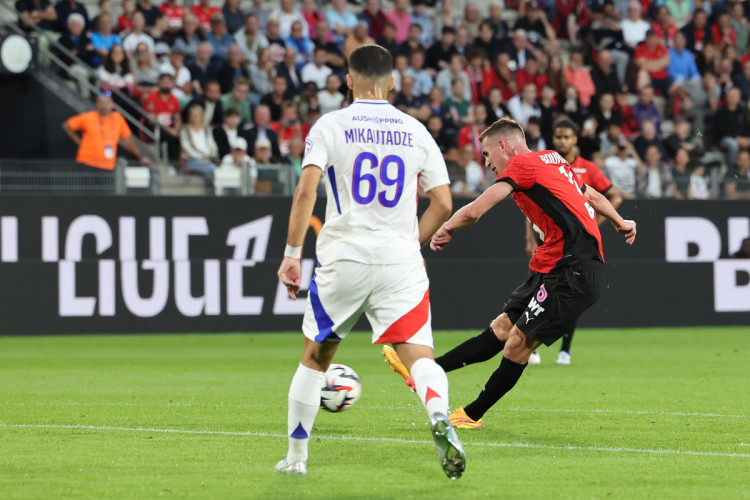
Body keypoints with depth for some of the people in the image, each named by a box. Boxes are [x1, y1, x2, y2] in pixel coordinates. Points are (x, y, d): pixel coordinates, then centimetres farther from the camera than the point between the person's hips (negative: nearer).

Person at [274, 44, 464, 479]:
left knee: (315, 357, 16)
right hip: (401, 262, 1)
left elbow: (306, 189, -12)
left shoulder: (330, 126, 0)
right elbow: (443, 203, 5)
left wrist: (292, 254, -9)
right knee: (418, 354, -6)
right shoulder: (416, 132, 7)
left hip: (344, 259, -1)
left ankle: (296, 456, 23)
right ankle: (441, 418, -36)